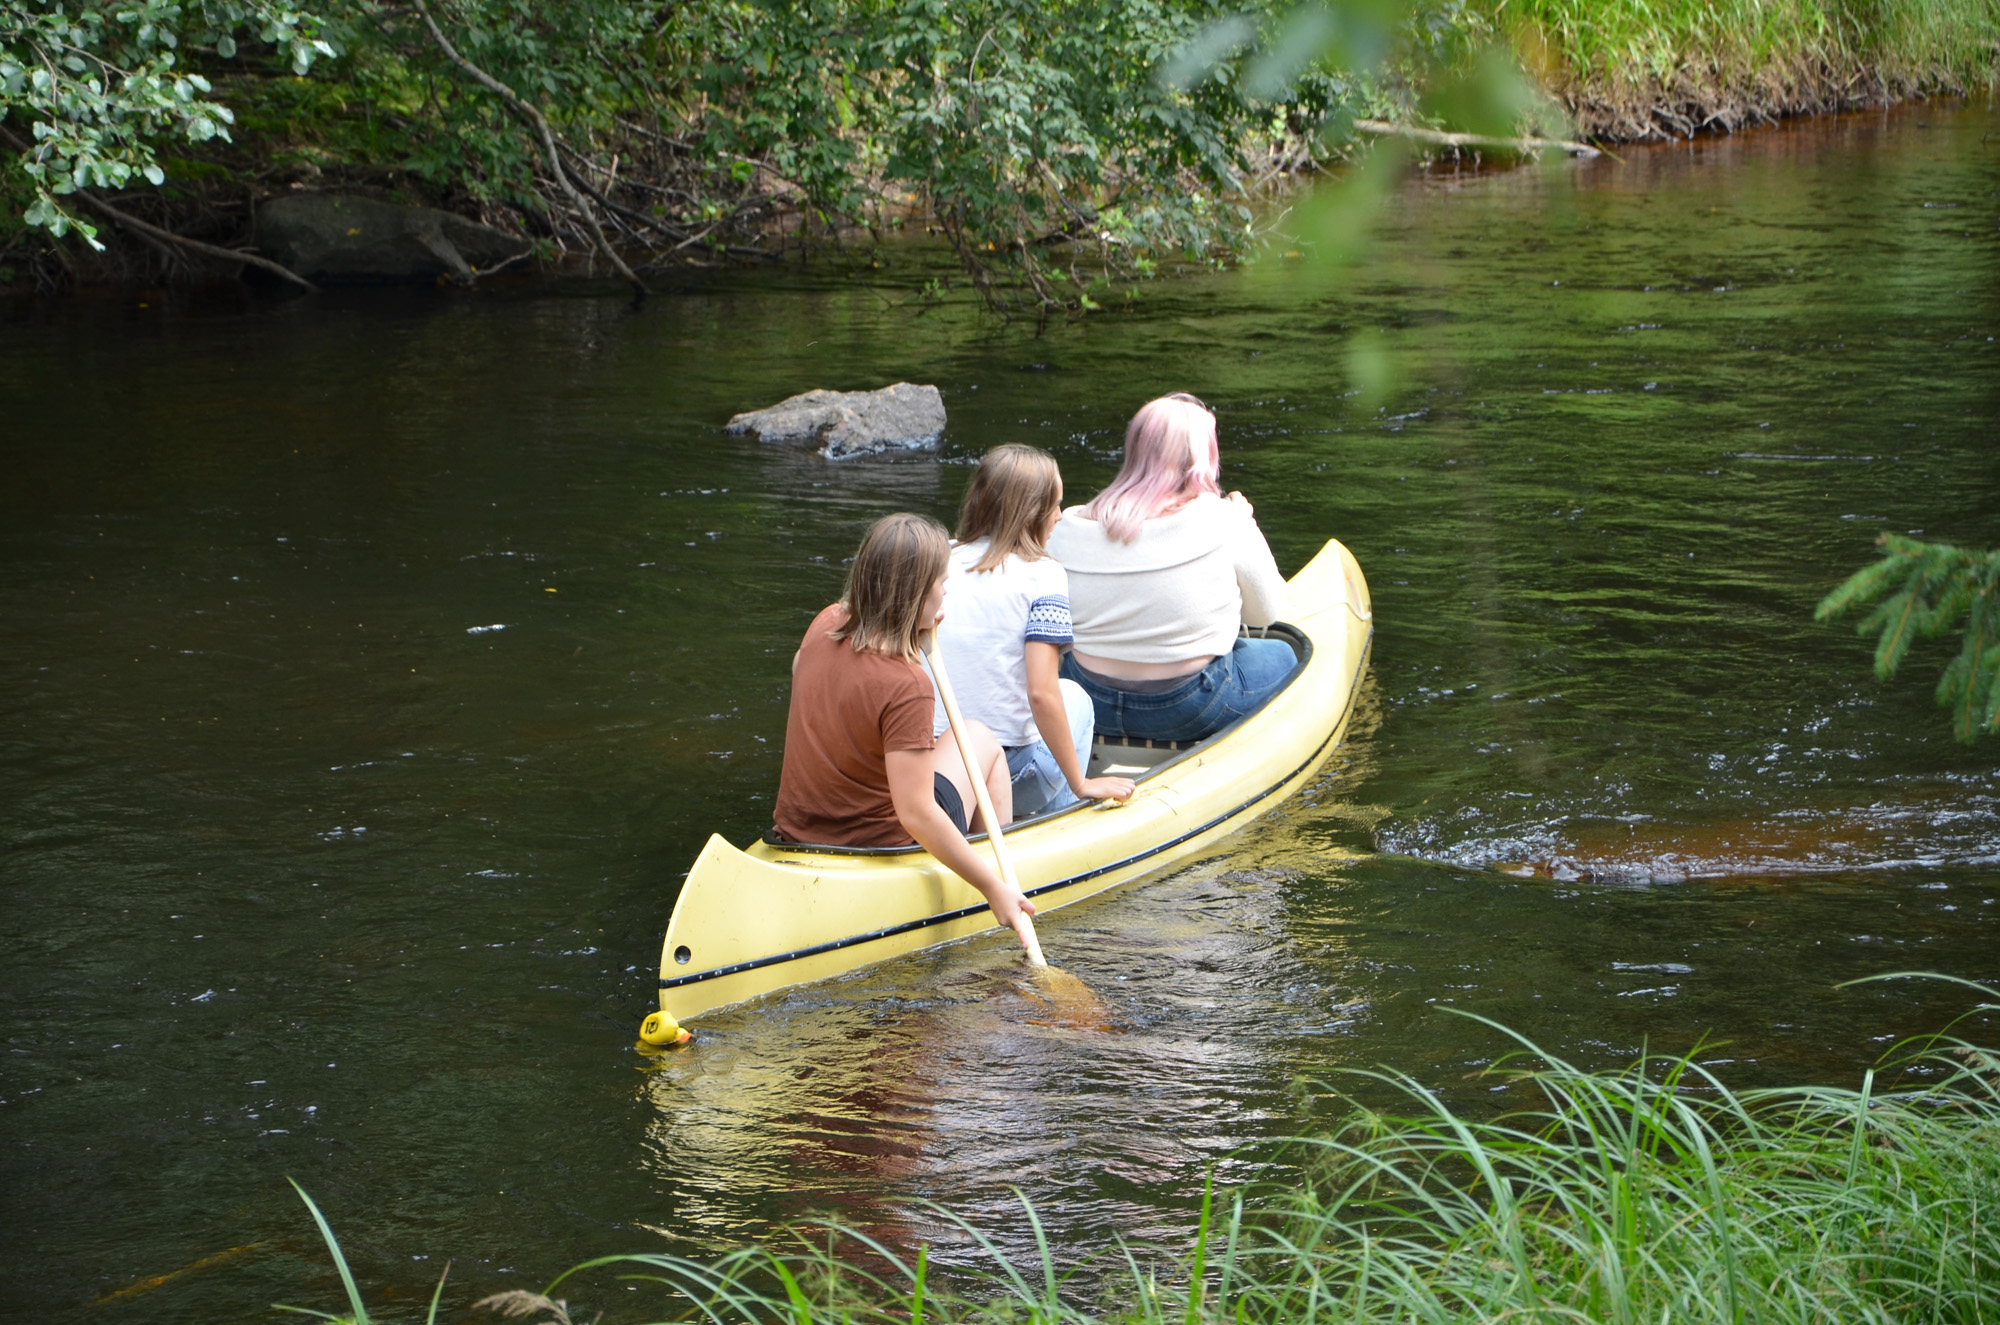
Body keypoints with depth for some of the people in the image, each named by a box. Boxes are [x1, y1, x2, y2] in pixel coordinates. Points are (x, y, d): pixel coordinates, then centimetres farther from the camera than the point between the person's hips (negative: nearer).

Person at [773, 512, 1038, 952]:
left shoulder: (826, 625, -6)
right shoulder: (905, 685, -28)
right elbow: (916, 814, -30)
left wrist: (915, 628, 14)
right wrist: (994, 888, -25)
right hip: (881, 846, -7)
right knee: (980, 738, 18)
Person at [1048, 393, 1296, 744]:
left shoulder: (1068, 528, -6)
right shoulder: (1223, 524, -14)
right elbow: (1267, 612, 0)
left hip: (1089, 708, 4)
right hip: (1189, 713, -4)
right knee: (1279, 656, 26)